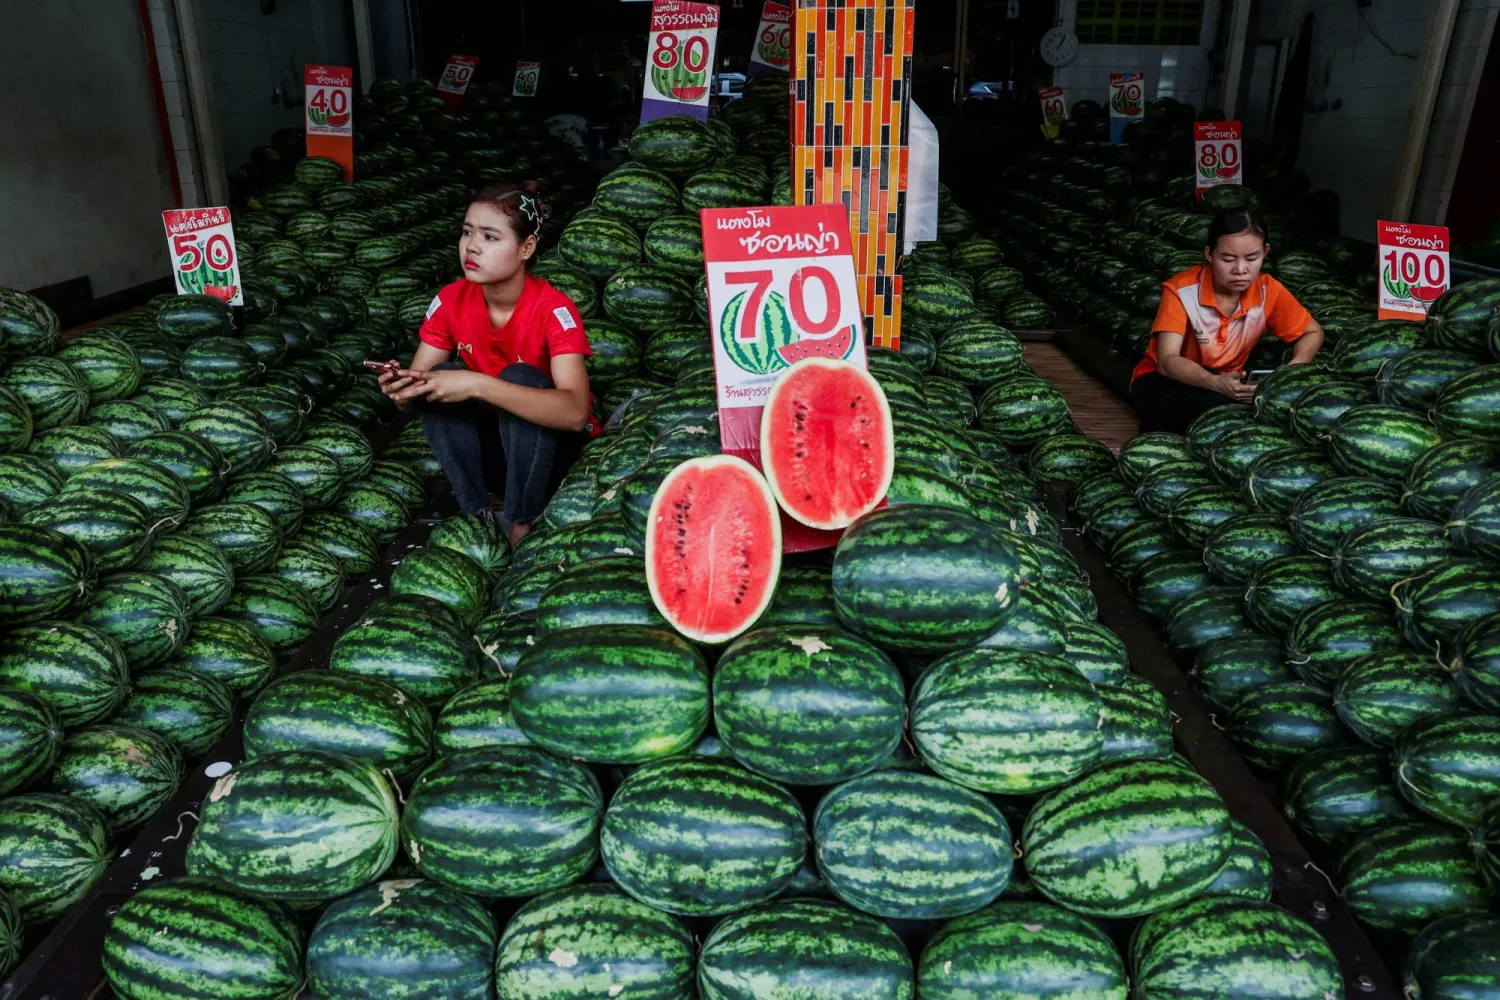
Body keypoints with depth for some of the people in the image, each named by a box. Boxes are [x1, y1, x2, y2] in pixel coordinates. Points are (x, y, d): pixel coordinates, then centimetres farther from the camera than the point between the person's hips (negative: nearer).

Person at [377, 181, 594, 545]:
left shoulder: (553, 309, -23)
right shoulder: (451, 301, -8)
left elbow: (575, 412, -38)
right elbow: (418, 382, -5)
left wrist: (477, 385, -44)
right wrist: (402, 388, -31)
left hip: (547, 446, -4)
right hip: (487, 445, 4)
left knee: (520, 378, -30)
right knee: (439, 383, -20)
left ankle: (521, 524, -19)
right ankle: (478, 515, -14)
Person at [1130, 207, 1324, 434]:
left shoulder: (1269, 291, -11)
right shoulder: (1180, 290, -22)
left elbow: (1312, 333, 4)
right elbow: (1167, 361, -30)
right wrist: (1216, 383, -49)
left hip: (1224, 382, 5)